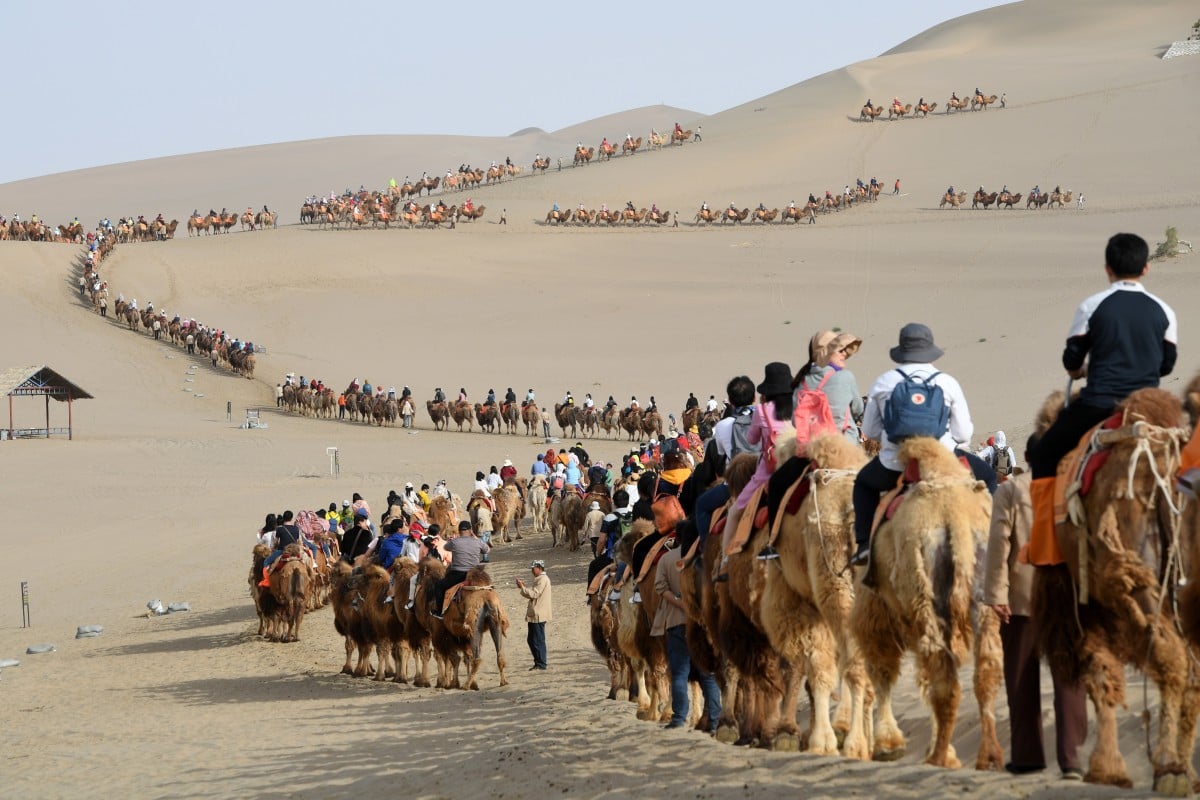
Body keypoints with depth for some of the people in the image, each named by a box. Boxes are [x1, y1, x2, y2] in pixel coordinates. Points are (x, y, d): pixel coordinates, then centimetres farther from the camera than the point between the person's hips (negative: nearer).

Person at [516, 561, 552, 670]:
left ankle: (541, 664, -2)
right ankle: (538, 663, 18)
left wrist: (522, 587, -12)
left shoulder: (542, 579, -14)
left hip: (538, 615, -11)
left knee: (538, 640, -6)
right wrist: (524, 587, 9)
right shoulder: (540, 579, 19)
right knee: (531, 640, 14)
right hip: (535, 615, 11)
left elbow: (534, 594, -19)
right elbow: (533, 594, 20)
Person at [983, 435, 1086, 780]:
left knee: (1022, 680, 9)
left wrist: (996, 593, -6)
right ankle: (1070, 756, -5)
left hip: (1022, 597, -1)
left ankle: (1027, 755, 14)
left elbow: (999, 542, -7)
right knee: (1069, 679, 3)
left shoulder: (1010, 490, -2)